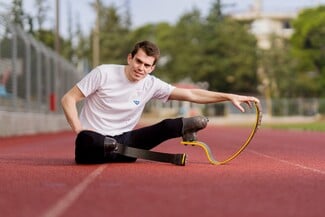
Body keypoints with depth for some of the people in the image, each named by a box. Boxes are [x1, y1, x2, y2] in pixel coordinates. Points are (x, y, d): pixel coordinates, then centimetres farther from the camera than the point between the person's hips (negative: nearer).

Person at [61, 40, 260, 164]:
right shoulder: (104, 73, -10)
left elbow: (191, 94, 2)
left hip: (122, 142, 5)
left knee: (166, 127, -8)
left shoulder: (151, 85, 1)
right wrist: (79, 131, -19)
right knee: (86, 140, -42)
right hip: (94, 142, -5)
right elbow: (68, 99, -7)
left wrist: (230, 97, -3)